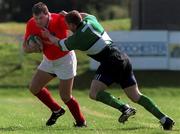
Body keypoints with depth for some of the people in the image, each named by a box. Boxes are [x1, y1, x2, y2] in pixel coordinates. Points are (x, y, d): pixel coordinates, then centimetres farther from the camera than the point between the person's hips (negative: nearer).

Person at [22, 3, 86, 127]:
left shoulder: (59, 20, -31)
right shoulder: (31, 24, -17)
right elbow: (25, 48, -8)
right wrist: (33, 48, -29)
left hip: (65, 59, -6)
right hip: (48, 60, 6)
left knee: (65, 96, -6)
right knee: (34, 87, 5)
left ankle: (81, 121, 17)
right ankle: (57, 110, 25)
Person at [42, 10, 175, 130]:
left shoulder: (77, 38, -8)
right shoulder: (90, 20, 10)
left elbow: (60, 44, 12)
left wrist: (49, 36, 30)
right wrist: (69, 14, 36)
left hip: (111, 62, -8)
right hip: (123, 58, 8)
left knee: (94, 93, -8)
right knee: (136, 96, 9)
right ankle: (164, 119, -1)